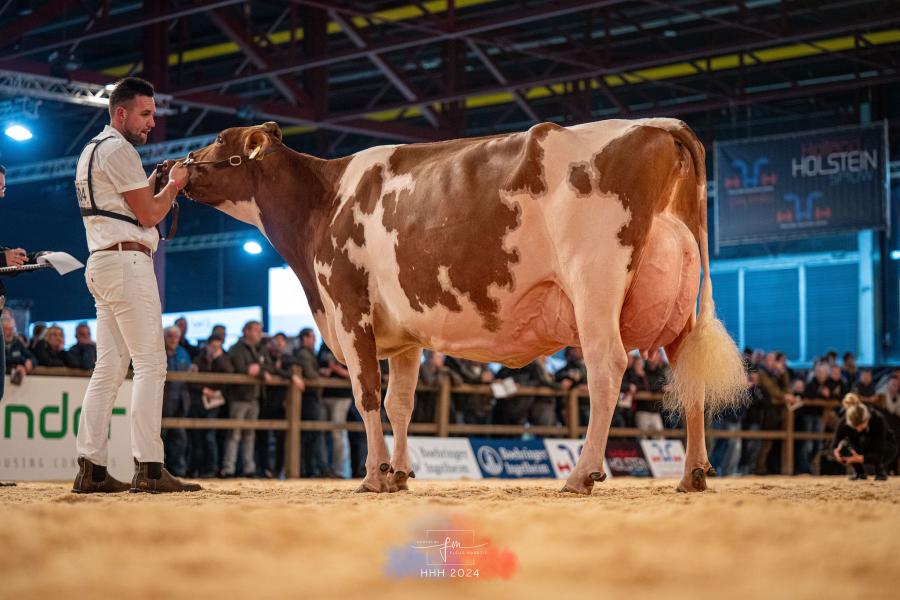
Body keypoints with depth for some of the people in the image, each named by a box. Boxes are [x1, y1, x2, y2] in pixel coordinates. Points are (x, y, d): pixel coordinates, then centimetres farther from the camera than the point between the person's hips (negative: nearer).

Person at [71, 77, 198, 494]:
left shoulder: (91, 151, 22)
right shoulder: (119, 149, -10)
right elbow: (148, 215, -12)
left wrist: (155, 183, 16)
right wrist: (173, 185, 4)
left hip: (100, 263, 10)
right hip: (127, 260, -10)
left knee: (110, 365, 7)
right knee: (149, 362, -11)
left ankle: (91, 468, 3)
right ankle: (149, 468, -16)